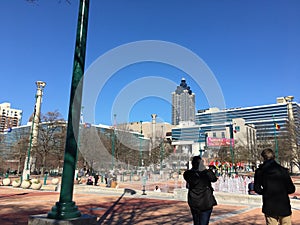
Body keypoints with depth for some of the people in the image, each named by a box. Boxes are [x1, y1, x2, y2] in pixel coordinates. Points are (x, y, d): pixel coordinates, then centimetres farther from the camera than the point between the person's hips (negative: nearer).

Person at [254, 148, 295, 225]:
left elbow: (257, 189, -3)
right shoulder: (283, 170, -8)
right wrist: (283, 191, 13)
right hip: (284, 207, 0)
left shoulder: (259, 171, -4)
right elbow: (291, 189, -6)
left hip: (269, 208, 1)